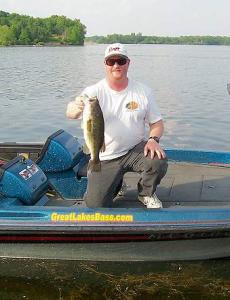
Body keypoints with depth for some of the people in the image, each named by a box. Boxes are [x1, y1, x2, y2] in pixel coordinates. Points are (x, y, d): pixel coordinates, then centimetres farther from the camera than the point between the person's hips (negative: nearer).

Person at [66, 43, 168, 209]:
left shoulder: (143, 91, -2)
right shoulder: (94, 92, -10)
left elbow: (156, 122, 4)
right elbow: (70, 113, -28)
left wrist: (153, 139, -19)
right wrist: (76, 108, -53)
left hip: (135, 150, 1)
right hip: (104, 159, -1)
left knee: (159, 161, -29)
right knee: (96, 205, -11)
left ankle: (147, 193, 5)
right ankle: (114, 181, 25)